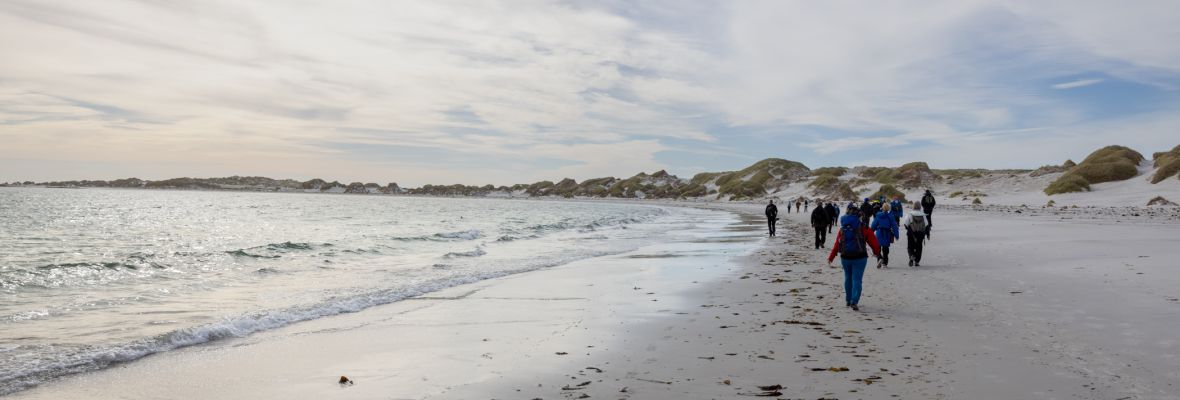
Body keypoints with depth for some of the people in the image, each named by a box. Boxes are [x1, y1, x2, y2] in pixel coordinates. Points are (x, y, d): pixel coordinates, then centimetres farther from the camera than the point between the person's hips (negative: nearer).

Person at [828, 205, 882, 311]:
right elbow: (873, 241, -3)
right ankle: (854, 302, -14)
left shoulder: (842, 229, 1)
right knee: (857, 279, -3)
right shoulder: (863, 228, -8)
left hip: (845, 257, 3)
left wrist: (831, 257, 11)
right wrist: (877, 253, 15)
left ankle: (848, 300, 26)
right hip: (859, 257, -3)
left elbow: (836, 244, 2)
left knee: (848, 278, 18)